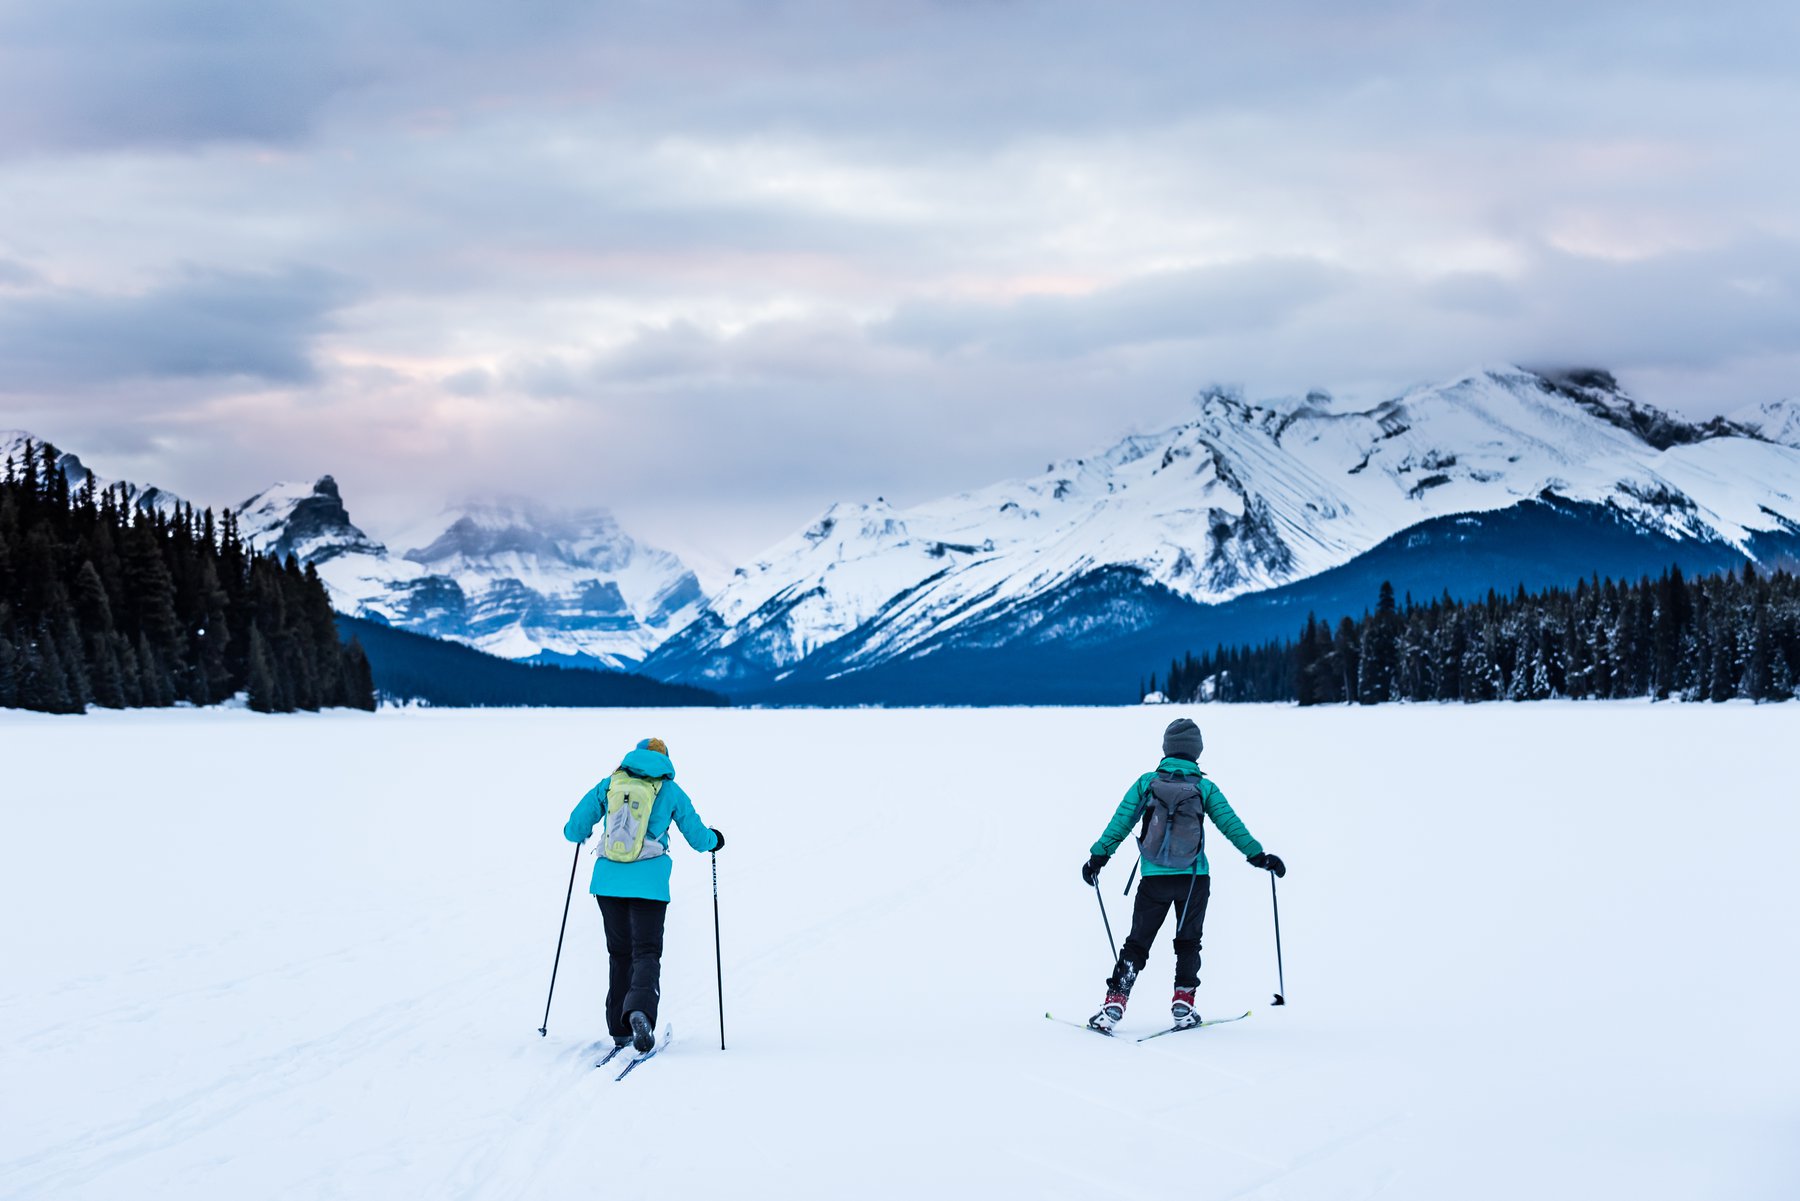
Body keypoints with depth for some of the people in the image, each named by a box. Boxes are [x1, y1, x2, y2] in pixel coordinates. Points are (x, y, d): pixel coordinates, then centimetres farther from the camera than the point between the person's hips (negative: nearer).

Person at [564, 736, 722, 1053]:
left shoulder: (609, 784, 7)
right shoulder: (670, 790, 3)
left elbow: (575, 829, 8)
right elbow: (698, 838, 8)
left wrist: (575, 833, 32)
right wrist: (714, 840, 31)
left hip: (608, 880, 3)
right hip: (649, 883, -3)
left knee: (619, 953, 16)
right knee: (646, 952, -1)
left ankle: (620, 1029, 15)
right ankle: (640, 1010, -29)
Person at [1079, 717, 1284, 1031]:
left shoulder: (1147, 782, -2)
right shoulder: (1205, 788, -3)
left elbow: (1120, 823, -2)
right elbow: (1231, 825, -2)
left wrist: (1098, 856, 5)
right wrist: (1258, 856, 7)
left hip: (1154, 879, 0)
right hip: (1194, 880, 0)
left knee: (1137, 944, 8)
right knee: (1188, 942, 16)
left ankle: (1114, 1004, -2)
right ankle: (1183, 1004, 10)